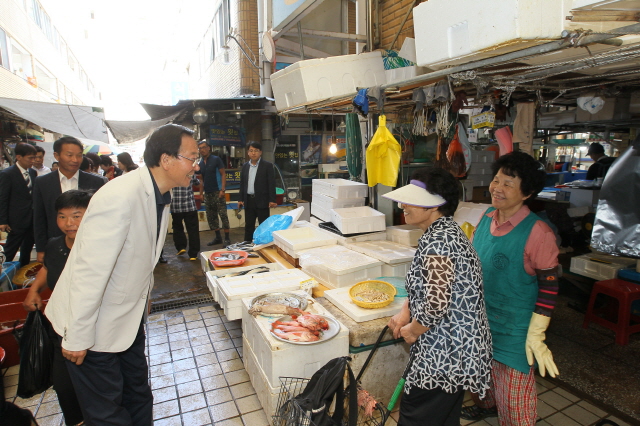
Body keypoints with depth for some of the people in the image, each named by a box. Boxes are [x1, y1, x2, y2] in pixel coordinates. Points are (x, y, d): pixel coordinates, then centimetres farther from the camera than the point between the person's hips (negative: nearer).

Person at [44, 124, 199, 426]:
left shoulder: (160, 194, -1)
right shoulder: (120, 198, -30)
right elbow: (89, 272, -28)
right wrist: (78, 339, -21)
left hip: (129, 317, 8)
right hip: (95, 324, -7)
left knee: (138, 396, 21)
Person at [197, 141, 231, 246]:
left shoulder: (216, 159, -4)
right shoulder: (200, 164, 13)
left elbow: (223, 174, -8)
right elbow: (202, 179, 18)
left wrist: (222, 190, -16)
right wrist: (201, 193, 12)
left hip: (217, 192, -7)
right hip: (207, 194, 7)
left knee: (223, 215, -7)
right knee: (211, 217, 9)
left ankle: (227, 238, -2)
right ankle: (218, 237, 19)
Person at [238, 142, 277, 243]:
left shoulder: (267, 165, -5)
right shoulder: (245, 166, 10)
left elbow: (271, 183, -8)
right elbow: (242, 184, 14)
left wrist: (272, 200, -14)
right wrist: (241, 199, 9)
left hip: (262, 200, -5)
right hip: (248, 200, 5)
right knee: (248, 226, 12)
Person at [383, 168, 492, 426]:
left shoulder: (438, 240, -25)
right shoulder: (443, 231, 7)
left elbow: (435, 305, -29)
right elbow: (424, 285, 15)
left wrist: (412, 331, -11)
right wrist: (404, 315, 4)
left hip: (448, 351, -10)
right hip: (458, 345, 10)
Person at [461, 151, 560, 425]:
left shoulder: (537, 233, -22)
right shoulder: (487, 218, -3)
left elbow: (549, 286, -17)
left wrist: (536, 335, -16)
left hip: (513, 328, -6)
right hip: (479, 320, 6)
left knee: (512, 391, 9)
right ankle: (487, 404, 54)